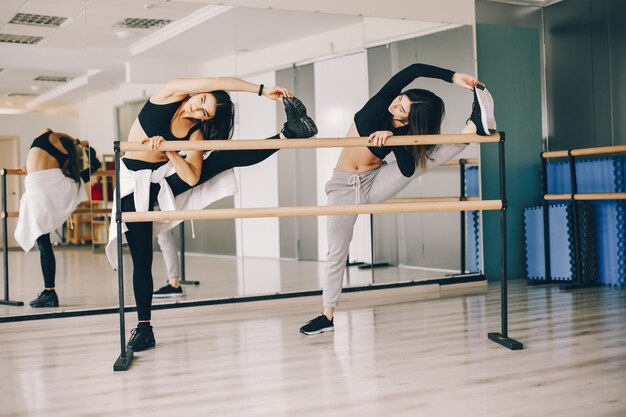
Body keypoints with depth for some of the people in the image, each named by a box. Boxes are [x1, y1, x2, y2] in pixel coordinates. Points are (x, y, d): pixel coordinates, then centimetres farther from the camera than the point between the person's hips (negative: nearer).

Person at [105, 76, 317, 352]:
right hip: (135, 181, -2)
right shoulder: (170, 94, -15)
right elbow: (217, 82, -28)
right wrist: (261, 90, -28)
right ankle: (143, 328, 4)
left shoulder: (196, 132, -11)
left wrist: (168, 151, -34)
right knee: (141, 258, -4)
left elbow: (192, 177, -22)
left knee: (227, 157, -15)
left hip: (167, 177, 2)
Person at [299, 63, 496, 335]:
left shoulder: (405, 131, -14)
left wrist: (390, 135, -34)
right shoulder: (382, 103, -14)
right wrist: (452, 76, -34)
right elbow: (413, 70, -28)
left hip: (375, 184, 0)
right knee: (337, 252, 4)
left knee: (425, 157, -16)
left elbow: (408, 170, -30)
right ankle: (328, 315, 14)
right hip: (344, 186, 0)